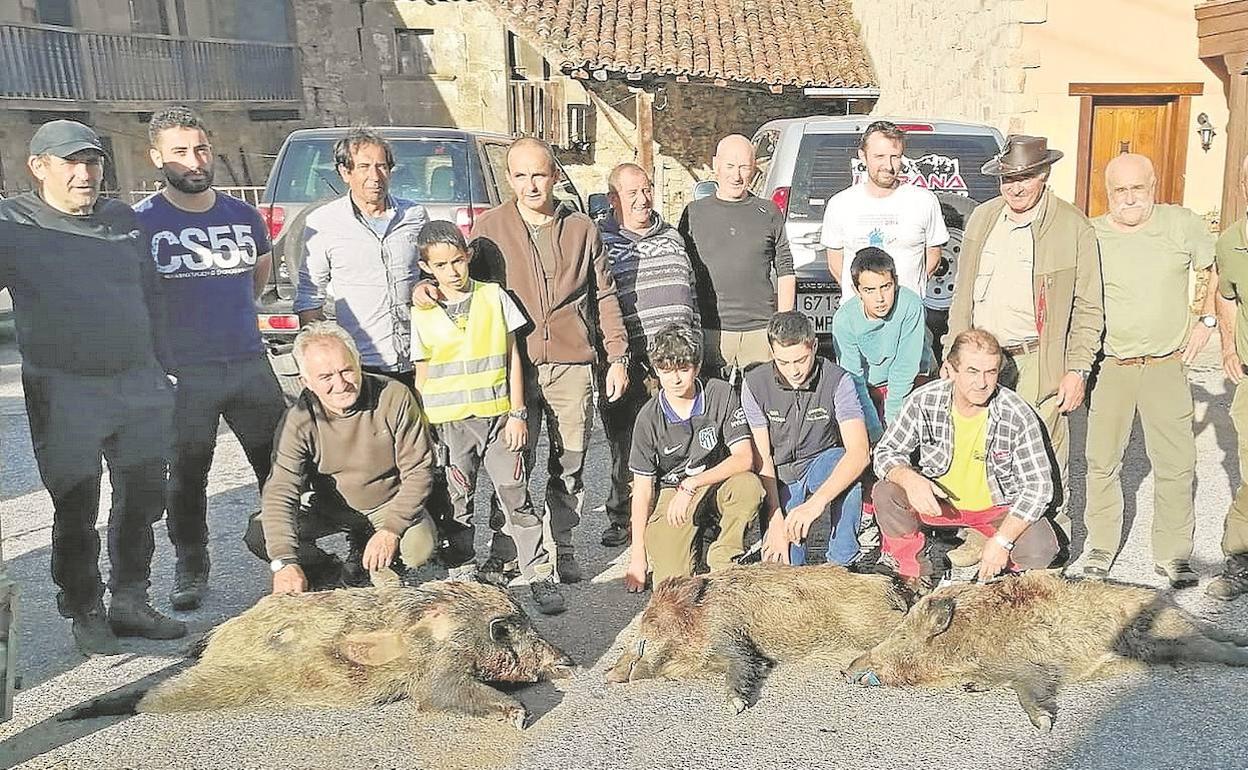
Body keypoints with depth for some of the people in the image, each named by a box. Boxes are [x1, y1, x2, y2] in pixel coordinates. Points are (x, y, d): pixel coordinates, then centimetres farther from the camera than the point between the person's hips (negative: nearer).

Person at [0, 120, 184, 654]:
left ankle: (131, 603, 26)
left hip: (140, 384, 5)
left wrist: (163, 366, 17)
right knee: (76, 511, 4)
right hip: (65, 393, -4)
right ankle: (85, 615, 20)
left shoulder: (124, 219, 11)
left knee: (142, 500, 11)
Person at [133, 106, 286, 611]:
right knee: (187, 476, 7)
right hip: (183, 374, -3)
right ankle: (190, 568, 23)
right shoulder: (140, 223, -4)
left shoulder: (243, 215, 8)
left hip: (250, 364, 3)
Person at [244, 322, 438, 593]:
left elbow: (418, 471, -15)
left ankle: (382, 567, 4)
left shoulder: (395, 397, -20)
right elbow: (280, 492, -26)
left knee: (420, 546, -32)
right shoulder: (299, 421, -19)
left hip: (390, 505, -1)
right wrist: (285, 563, -40)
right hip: (329, 512, 2)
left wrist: (390, 529, -27)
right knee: (258, 536, -18)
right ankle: (338, 575, 1)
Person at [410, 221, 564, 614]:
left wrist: (517, 414, 1)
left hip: (496, 415, -1)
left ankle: (540, 575, 9)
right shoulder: (423, 314, 3)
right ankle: (462, 578, 19)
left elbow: (512, 358, 5)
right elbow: (422, 375, 9)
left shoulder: (494, 297, 3)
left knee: (516, 496, 0)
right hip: (447, 422, 1)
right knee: (456, 504, 7)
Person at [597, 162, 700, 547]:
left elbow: (691, 295, 24)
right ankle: (622, 522, 18)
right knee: (628, 449, 2)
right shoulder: (600, 242, 1)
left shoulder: (672, 237, 19)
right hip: (632, 366, -4)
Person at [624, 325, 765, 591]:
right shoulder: (649, 418, -9)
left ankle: (723, 560, -11)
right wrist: (637, 557, -7)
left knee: (749, 485, -34)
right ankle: (694, 543, 12)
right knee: (671, 580, -22)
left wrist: (690, 484, -24)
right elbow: (642, 490, -5)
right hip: (670, 494, -1)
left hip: (717, 485, 1)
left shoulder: (720, 394, -10)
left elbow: (744, 458, -15)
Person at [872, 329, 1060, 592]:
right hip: (937, 500, 1)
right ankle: (915, 571, 0)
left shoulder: (1019, 415, -20)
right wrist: (910, 479, -33)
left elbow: (1038, 487, -18)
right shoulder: (923, 402, -17)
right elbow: (886, 452, -9)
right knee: (885, 494, -25)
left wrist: (1002, 540, -27)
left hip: (998, 506, -1)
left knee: (1040, 550, -27)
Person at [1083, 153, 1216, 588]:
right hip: (1109, 368, 0)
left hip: (1167, 366, 0)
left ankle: (1173, 555, 18)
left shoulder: (1182, 225, -3)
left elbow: (1217, 270, 13)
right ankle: (1101, 548, 21)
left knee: (1176, 464, 4)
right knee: (1102, 462, 6)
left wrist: (1206, 320, 5)